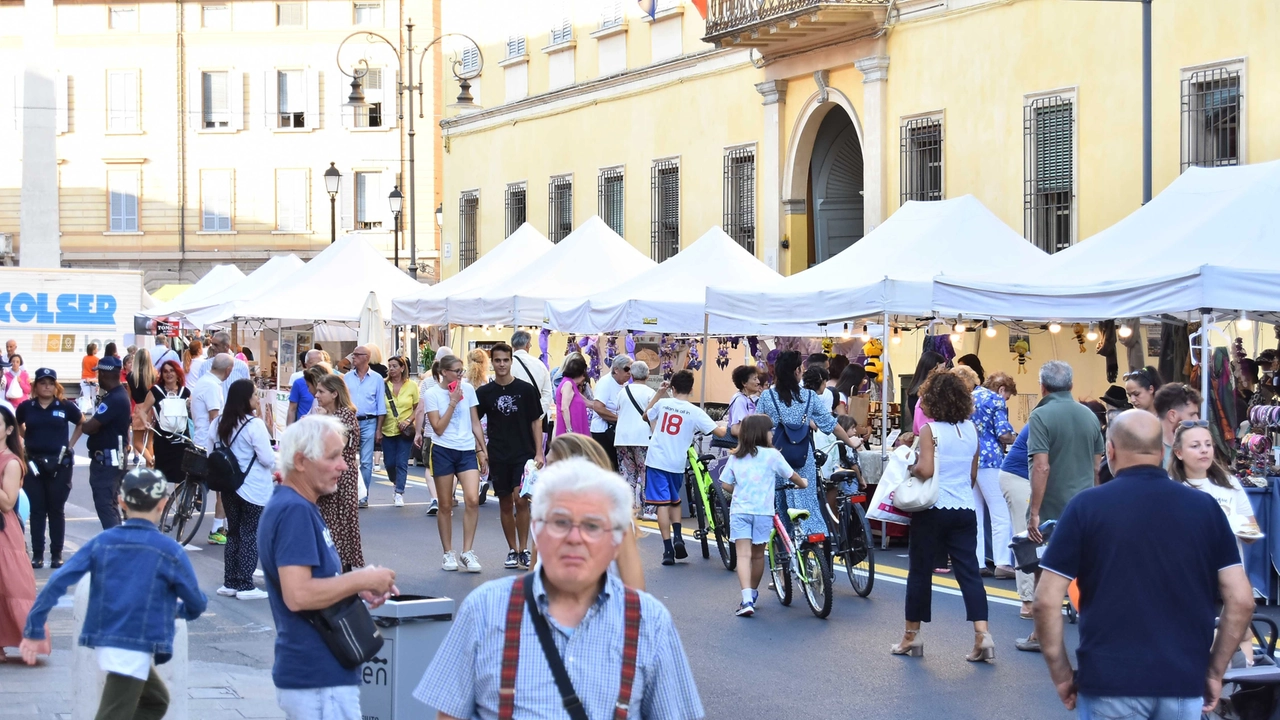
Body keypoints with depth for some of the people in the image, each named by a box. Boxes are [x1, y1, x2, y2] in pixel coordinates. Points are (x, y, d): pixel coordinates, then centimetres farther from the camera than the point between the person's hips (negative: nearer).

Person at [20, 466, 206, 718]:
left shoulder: (101, 542, 4)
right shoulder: (168, 550, -7)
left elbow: (58, 582, -3)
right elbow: (197, 605, -1)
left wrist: (34, 630, 0)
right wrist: (178, 608, 23)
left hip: (104, 642, 6)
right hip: (136, 649, -6)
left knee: (156, 700, 26)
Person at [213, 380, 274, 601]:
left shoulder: (222, 422, 4)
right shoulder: (254, 424, -17)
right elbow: (268, 459, -16)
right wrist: (277, 456, 5)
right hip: (253, 489, -6)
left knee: (233, 533, 13)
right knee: (250, 536, 1)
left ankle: (230, 583, 16)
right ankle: (245, 585, 2)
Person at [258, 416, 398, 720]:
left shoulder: (295, 506, 14)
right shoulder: (295, 511, -19)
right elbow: (298, 595, -28)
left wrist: (358, 586, 7)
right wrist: (362, 579, -17)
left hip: (305, 670, 10)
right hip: (318, 679, -10)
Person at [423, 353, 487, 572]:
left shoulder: (468, 389, 6)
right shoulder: (432, 395, -3)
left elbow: (475, 423, 12)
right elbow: (438, 428, -10)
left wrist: (482, 450, 8)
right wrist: (453, 403, -13)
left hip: (467, 450, 2)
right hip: (443, 451, -2)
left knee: (472, 500, -15)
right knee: (445, 506, 4)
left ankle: (467, 553, -8)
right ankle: (448, 554, 16)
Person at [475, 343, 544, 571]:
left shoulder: (525, 389, -1)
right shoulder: (484, 392, 2)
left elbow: (536, 422, 3)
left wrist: (538, 453, -2)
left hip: (523, 453, -2)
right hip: (498, 456, 2)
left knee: (521, 500, -13)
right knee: (505, 504, 7)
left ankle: (523, 549, -3)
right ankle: (512, 550, 18)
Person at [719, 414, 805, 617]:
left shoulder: (735, 457, 8)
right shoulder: (772, 455, -1)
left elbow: (726, 485, 6)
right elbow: (792, 476, 8)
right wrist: (802, 483, 29)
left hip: (739, 510, 1)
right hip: (763, 511, -1)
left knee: (743, 554, -6)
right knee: (758, 555, 14)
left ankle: (747, 599, -20)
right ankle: (753, 593, 30)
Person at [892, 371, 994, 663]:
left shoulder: (930, 430, -10)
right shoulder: (971, 430, 7)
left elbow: (926, 470, -21)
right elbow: (973, 475, 14)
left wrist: (911, 467, -1)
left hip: (933, 510, -4)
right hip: (965, 510, 5)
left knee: (920, 572, 7)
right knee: (969, 572, 2)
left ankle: (911, 636, 17)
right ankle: (982, 634, -11)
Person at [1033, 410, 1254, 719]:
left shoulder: (1087, 506, -4)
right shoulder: (1204, 507, 3)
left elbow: (1047, 601, -7)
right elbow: (1241, 600, 1)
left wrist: (1061, 674, 3)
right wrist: (1214, 671, 9)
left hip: (1110, 682, -2)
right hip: (1184, 683, 2)